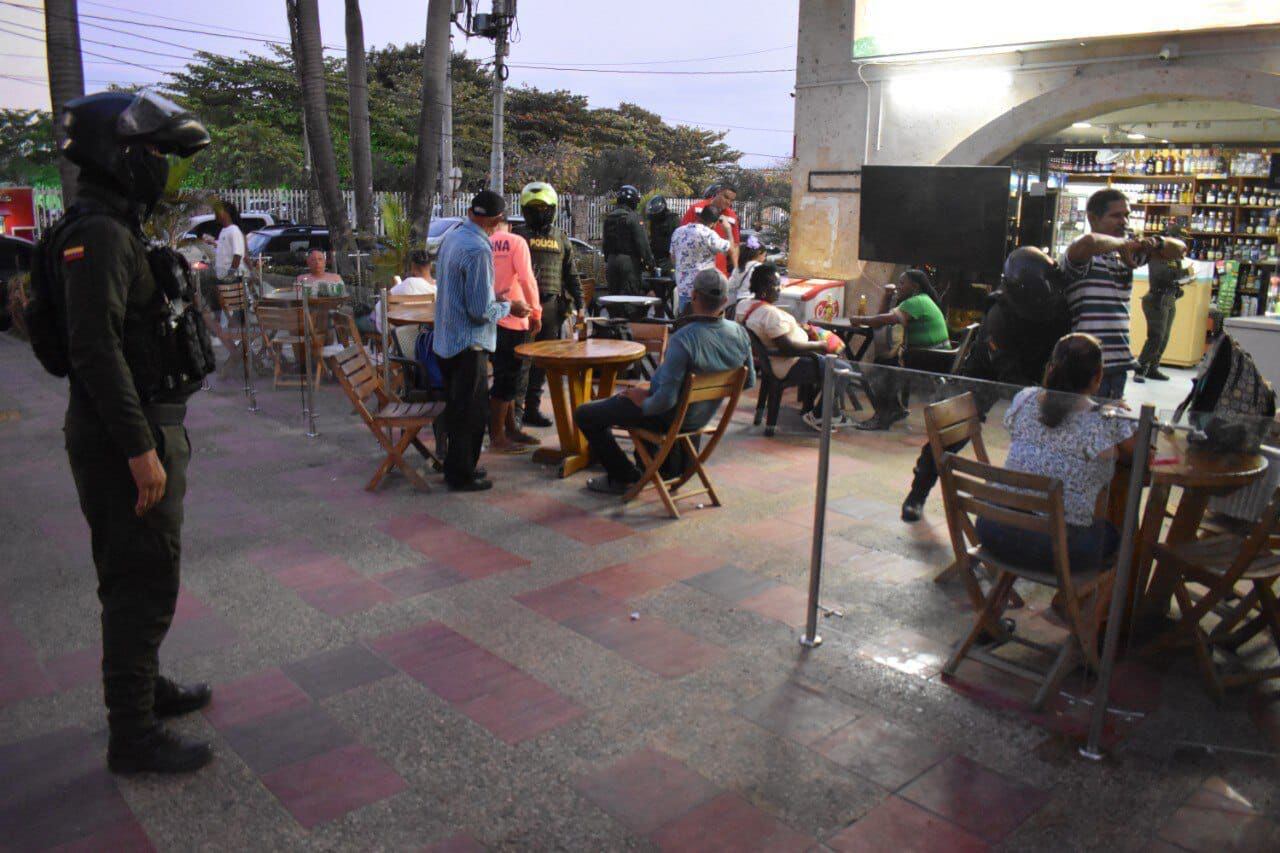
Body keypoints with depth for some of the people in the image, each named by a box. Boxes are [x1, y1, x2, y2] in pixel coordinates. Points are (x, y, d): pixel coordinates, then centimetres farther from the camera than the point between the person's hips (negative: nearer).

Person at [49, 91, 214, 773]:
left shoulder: (118, 229, 15)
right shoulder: (99, 234, -17)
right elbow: (95, 350, -25)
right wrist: (139, 449, -25)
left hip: (141, 430, 10)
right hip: (124, 438, -10)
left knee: (135, 575, 21)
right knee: (144, 582, -3)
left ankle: (140, 686, 38)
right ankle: (132, 736, 9)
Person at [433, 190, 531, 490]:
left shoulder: (450, 238, 5)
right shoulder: (478, 250, -23)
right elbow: (481, 311, -22)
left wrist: (493, 298, 22)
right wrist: (509, 307, -6)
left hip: (446, 340, 9)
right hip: (468, 344, -9)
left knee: (456, 408, 20)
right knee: (472, 413, 4)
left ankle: (455, 467, 32)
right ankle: (462, 476, 14)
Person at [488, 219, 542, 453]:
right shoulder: (516, 242, -6)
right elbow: (526, 279, -14)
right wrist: (535, 312, -7)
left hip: (491, 319, 6)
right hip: (512, 319, -6)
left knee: (507, 377, 17)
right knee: (506, 379, 0)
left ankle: (511, 429, 27)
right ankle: (496, 438, 4)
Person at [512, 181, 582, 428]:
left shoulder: (561, 238, 16)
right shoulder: (518, 235, 3)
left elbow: (571, 274, 18)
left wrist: (579, 303, 12)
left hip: (551, 306, 4)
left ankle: (533, 407, 17)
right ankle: (516, 407, 0)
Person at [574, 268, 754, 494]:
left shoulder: (683, 340, -33)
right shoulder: (740, 334, -13)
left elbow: (666, 400, -32)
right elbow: (749, 381, 2)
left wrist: (643, 402, -12)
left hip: (669, 417, -8)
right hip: (704, 416, 8)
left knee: (585, 415, 6)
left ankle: (623, 477, 15)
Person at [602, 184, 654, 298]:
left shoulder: (608, 217, 11)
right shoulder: (633, 217, -12)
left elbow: (605, 243, 16)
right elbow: (642, 242, -16)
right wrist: (649, 261, -11)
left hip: (612, 260, 7)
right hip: (629, 260, -7)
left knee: (613, 293, 11)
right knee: (630, 295, -6)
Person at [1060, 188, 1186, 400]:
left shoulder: (1127, 252, 14)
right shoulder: (1084, 254, -10)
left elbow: (1179, 249, 21)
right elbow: (1088, 242, -35)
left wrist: (1157, 243, -1)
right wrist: (1123, 242, -16)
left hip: (1119, 359, 8)